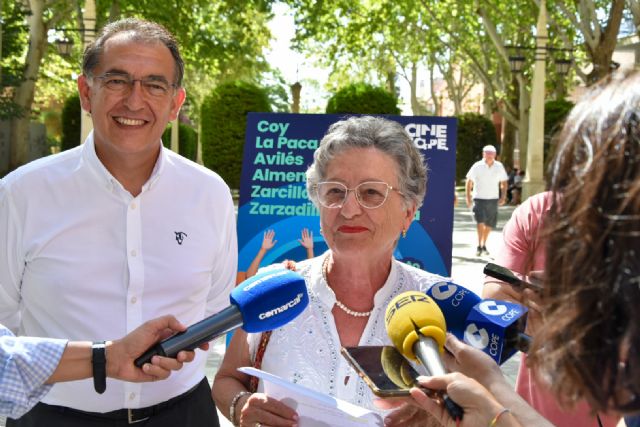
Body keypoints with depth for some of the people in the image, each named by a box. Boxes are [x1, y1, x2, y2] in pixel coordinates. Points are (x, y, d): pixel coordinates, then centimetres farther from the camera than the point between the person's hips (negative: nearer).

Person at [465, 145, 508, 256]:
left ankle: (484, 245, 27)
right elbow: (469, 182, 1)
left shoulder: (499, 167, 2)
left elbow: (504, 182, 11)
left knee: (489, 224, 10)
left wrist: (503, 197, 0)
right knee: (480, 222, -17)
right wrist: (468, 198, -4)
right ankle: (479, 246, -12)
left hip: (493, 199, 3)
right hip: (479, 198, -3)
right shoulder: (477, 166, -5)